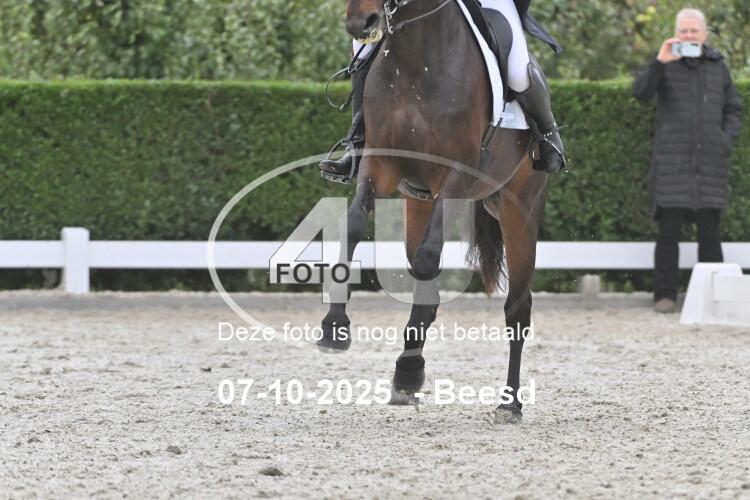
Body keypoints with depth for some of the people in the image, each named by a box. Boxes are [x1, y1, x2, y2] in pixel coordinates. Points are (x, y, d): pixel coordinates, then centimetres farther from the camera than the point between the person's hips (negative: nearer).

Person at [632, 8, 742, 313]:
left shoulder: (717, 67, 13)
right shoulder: (667, 65, 4)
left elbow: (733, 110, 19)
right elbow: (640, 92, -11)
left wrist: (727, 139, 3)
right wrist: (659, 63, -24)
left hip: (710, 162, 2)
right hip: (672, 161, -2)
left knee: (709, 230, 1)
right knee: (669, 230, -4)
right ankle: (665, 295, 0)